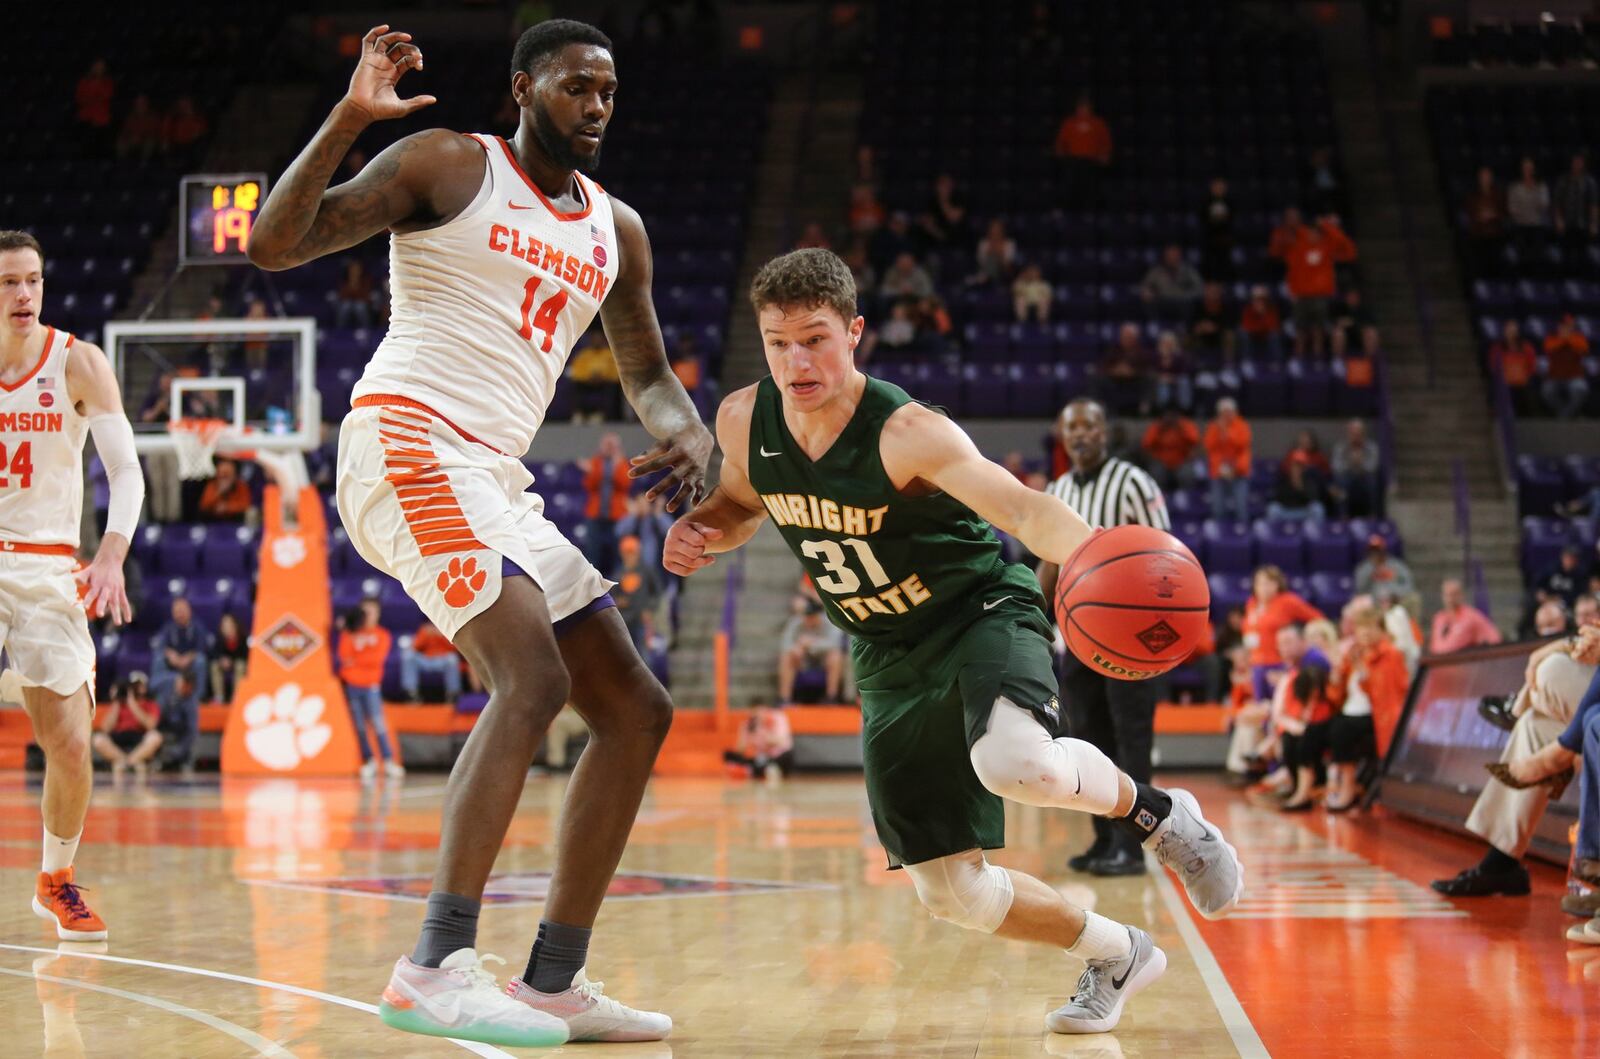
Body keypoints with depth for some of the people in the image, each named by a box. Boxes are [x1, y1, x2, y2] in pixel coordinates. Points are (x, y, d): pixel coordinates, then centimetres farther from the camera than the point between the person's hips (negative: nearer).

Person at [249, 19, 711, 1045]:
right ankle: (436, 969, -28)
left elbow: (646, 372, 27)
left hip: (499, 480, 8)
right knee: (534, 675, -27)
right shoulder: (448, 165, 0)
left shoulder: (617, 229, 18)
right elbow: (274, 244, -8)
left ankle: (553, 982, 9)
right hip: (409, 441, -8)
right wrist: (349, 119, -19)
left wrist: (688, 430, 4)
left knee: (638, 710, 5)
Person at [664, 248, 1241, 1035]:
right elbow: (741, 504, 14)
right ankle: (1116, 956, 27)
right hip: (891, 661, 6)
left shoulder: (905, 432, -25)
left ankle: (1153, 811, -5)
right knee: (950, 892, 0)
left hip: (984, 612, -6)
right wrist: (698, 530, -9)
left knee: (1017, 766, -40)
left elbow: (1022, 507, -39)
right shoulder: (743, 422, -8)